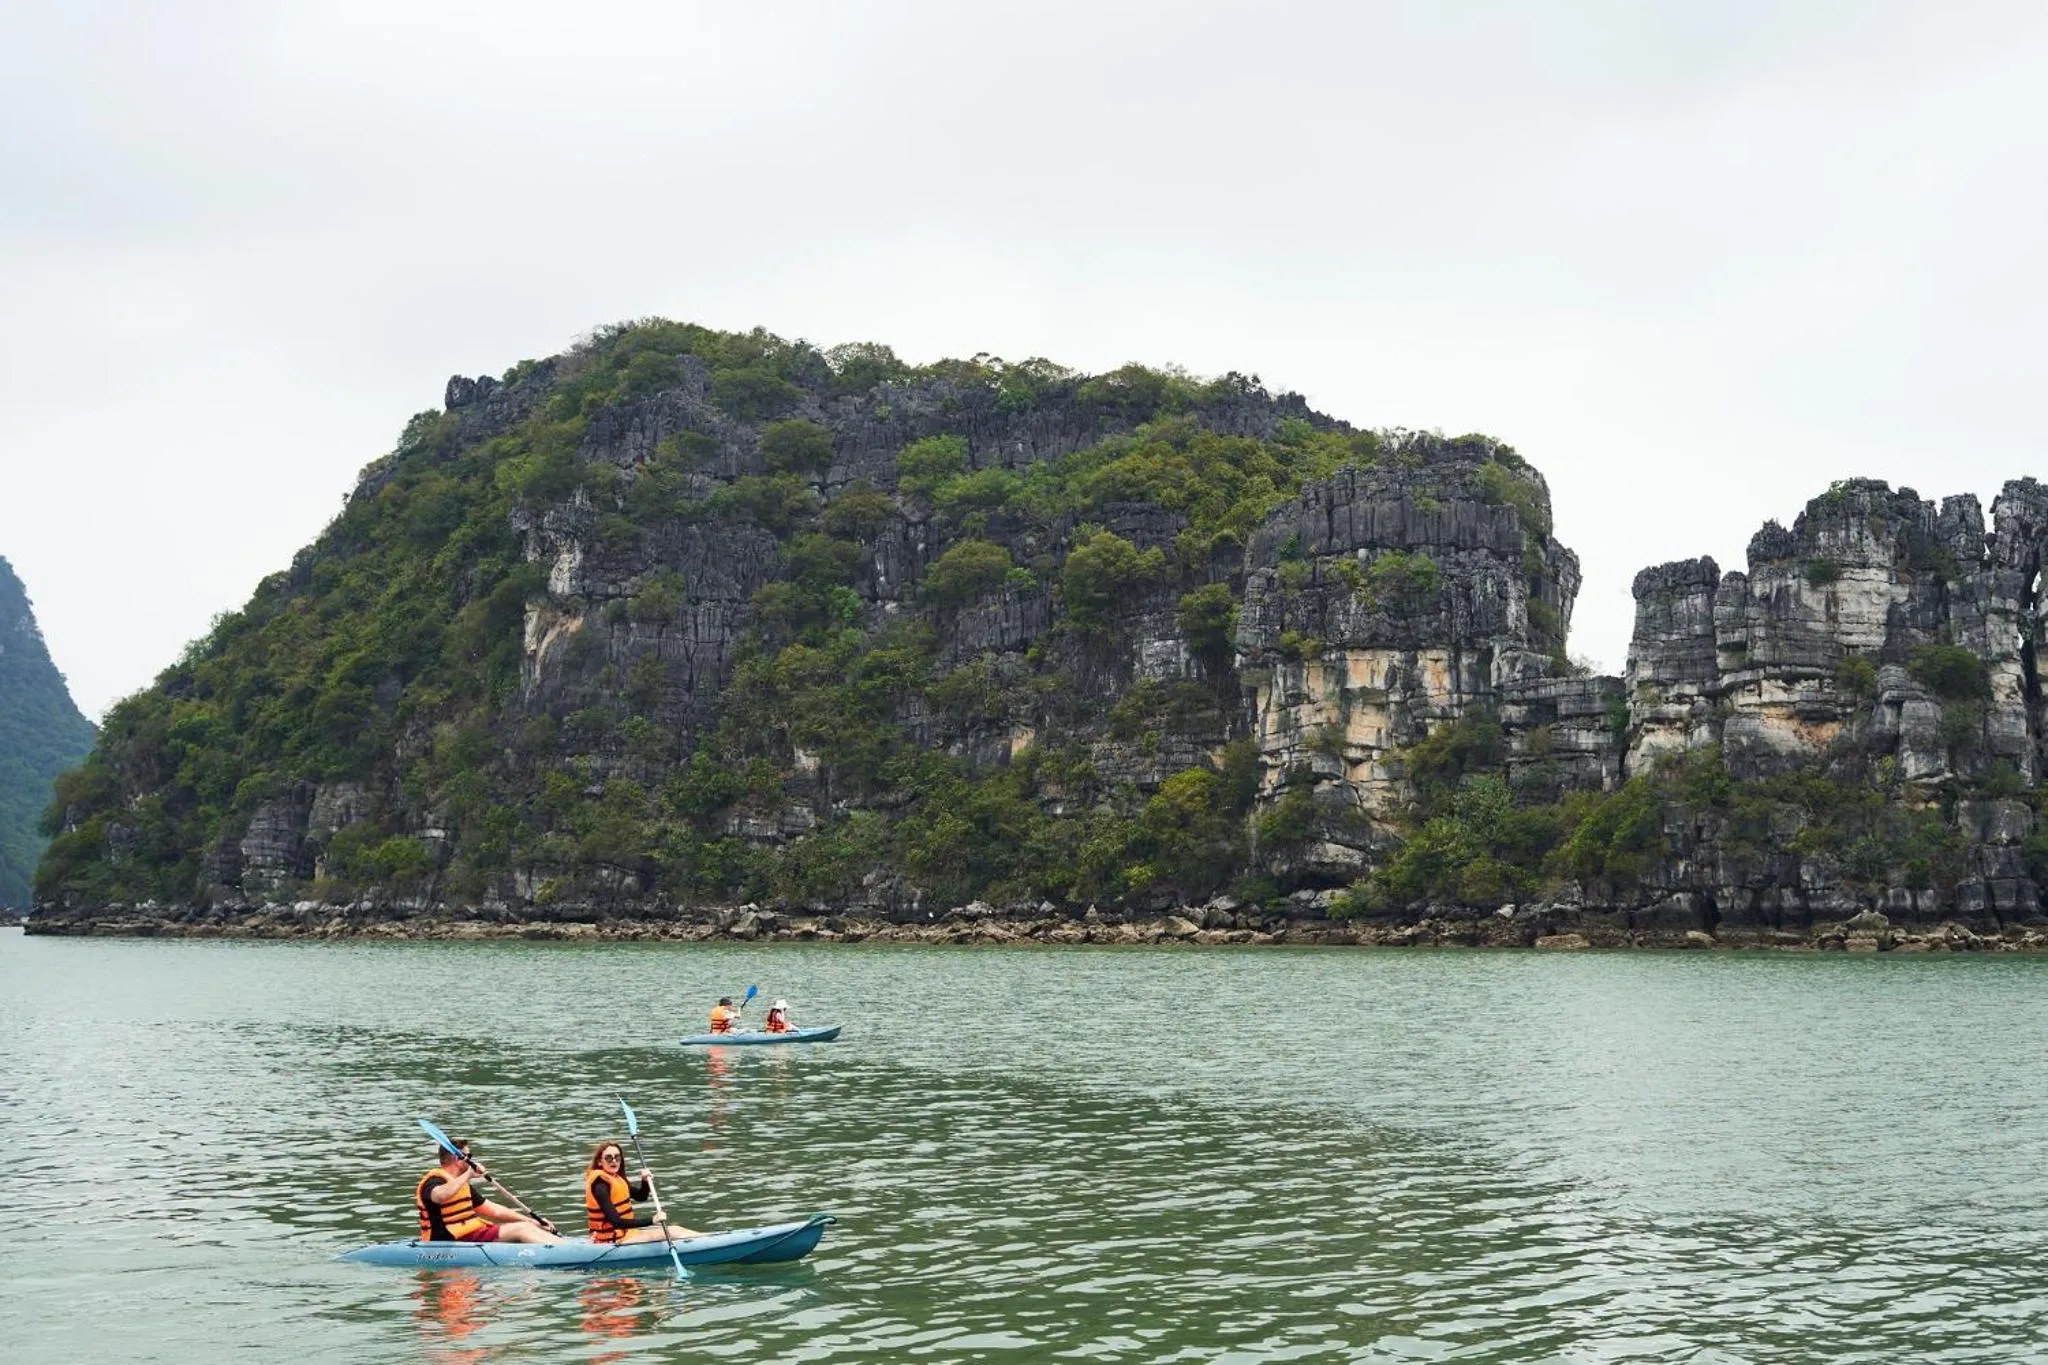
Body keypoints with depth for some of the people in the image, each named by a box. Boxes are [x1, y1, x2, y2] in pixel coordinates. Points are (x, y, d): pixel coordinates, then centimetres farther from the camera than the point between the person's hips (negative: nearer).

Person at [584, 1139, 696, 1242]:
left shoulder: (617, 1178, 8)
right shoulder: (600, 1185, -21)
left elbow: (641, 1196, 19)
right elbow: (616, 1222, -28)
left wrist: (645, 1181, -4)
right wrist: (651, 1220, -30)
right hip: (612, 1239, -9)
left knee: (674, 1230, 7)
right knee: (672, 1233, -8)